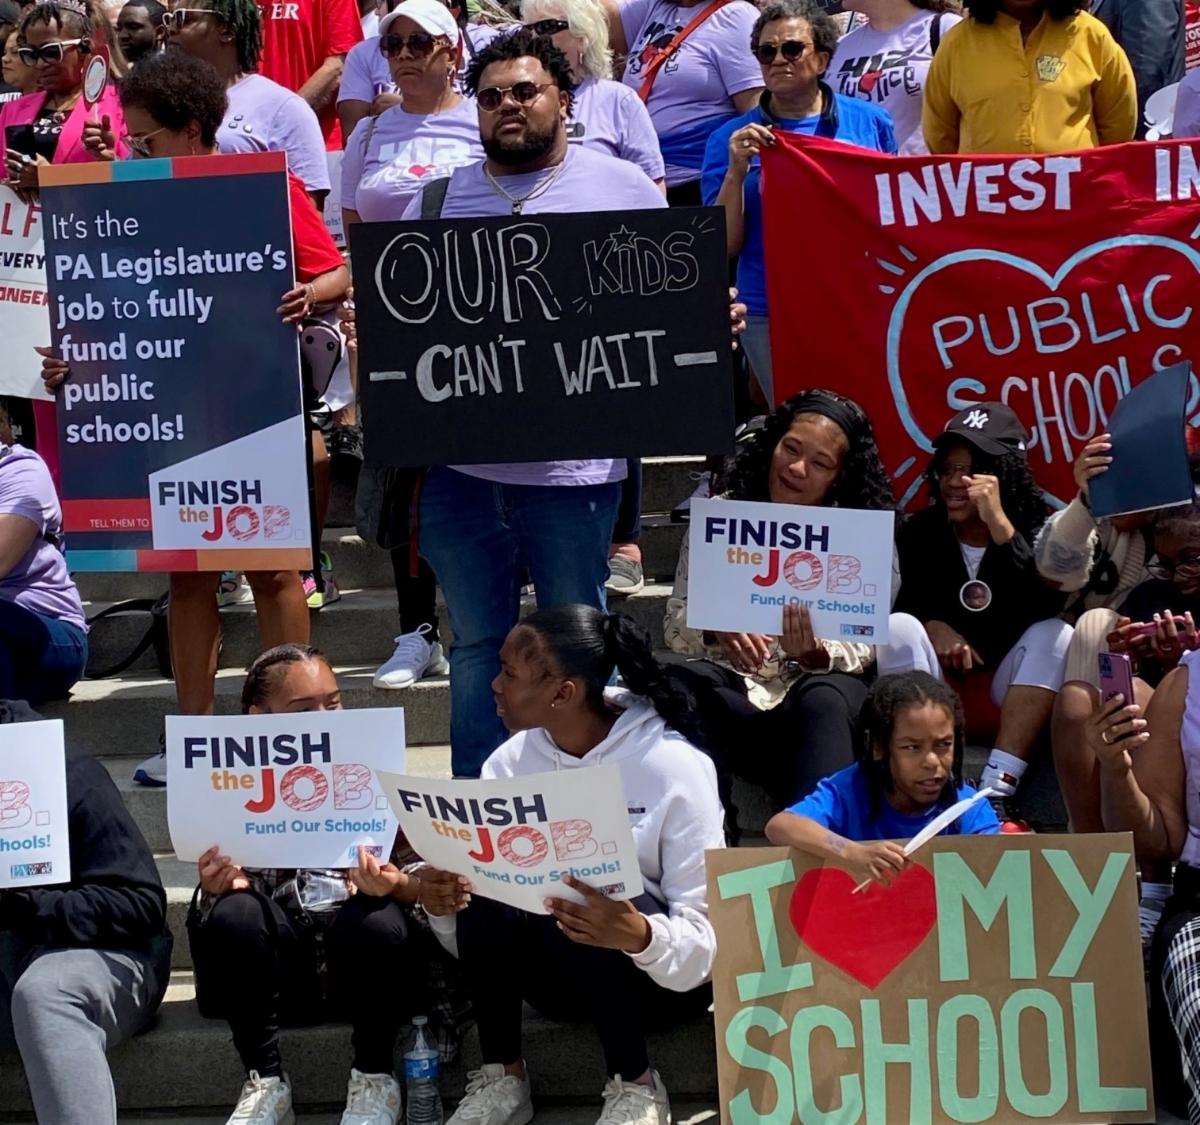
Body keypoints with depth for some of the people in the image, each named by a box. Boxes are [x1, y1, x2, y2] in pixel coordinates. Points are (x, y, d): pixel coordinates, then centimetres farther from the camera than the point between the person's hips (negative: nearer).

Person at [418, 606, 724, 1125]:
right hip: (557, 974, 4)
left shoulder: (674, 768, -18)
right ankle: (502, 1079, -9)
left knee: (572, 911, -35)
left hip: (662, 973, -4)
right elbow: (468, 940, -4)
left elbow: (706, 937, -21)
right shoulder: (509, 763, -3)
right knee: (483, 897, -27)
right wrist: (443, 904, -28)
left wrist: (639, 936, -43)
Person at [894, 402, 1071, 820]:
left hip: (1010, 682, -1)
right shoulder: (919, 532, -2)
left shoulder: (1034, 531, -7)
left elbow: (1046, 606, -26)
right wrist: (932, 626, -24)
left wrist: (999, 523, -34)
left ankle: (997, 787, -37)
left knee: (1056, 633, -27)